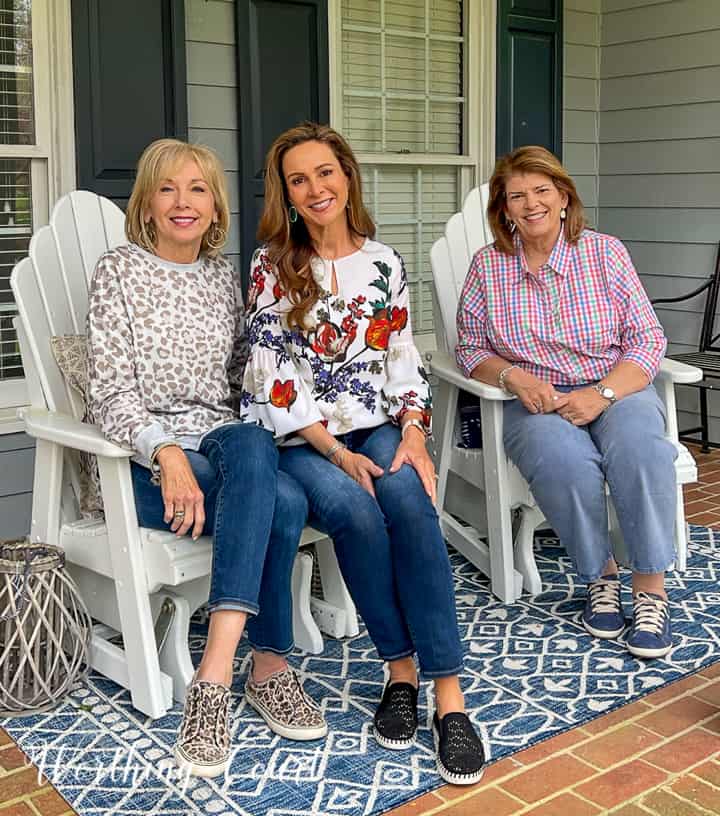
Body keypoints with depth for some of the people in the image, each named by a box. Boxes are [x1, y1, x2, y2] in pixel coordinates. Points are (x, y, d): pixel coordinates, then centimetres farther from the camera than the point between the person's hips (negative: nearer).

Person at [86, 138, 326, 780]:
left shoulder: (223, 273, 14)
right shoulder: (118, 272, -1)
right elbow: (112, 394, -9)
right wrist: (167, 454, -25)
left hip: (230, 442, 4)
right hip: (146, 458, -4)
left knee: (250, 448, -34)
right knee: (284, 503, -30)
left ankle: (216, 672, -31)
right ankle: (269, 665, -19)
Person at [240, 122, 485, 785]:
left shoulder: (384, 263, 11)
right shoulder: (271, 266, 1)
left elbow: (404, 360, 10)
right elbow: (272, 375, -6)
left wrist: (414, 434, -9)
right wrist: (337, 453, -16)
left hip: (378, 427, 2)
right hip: (300, 440, -2)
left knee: (408, 497, -31)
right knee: (352, 505, -34)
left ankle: (448, 690, -29)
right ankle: (402, 669, -17)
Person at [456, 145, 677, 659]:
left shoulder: (606, 253, 1)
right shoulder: (488, 266, 4)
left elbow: (649, 340, -2)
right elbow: (470, 347, 7)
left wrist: (602, 394, -18)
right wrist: (513, 377, -15)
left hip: (616, 390, 1)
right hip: (537, 402, 0)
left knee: (640, 447, -33)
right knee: (563, 460, -34)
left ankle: (651, 587, -20)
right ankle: (601, 575, -10)